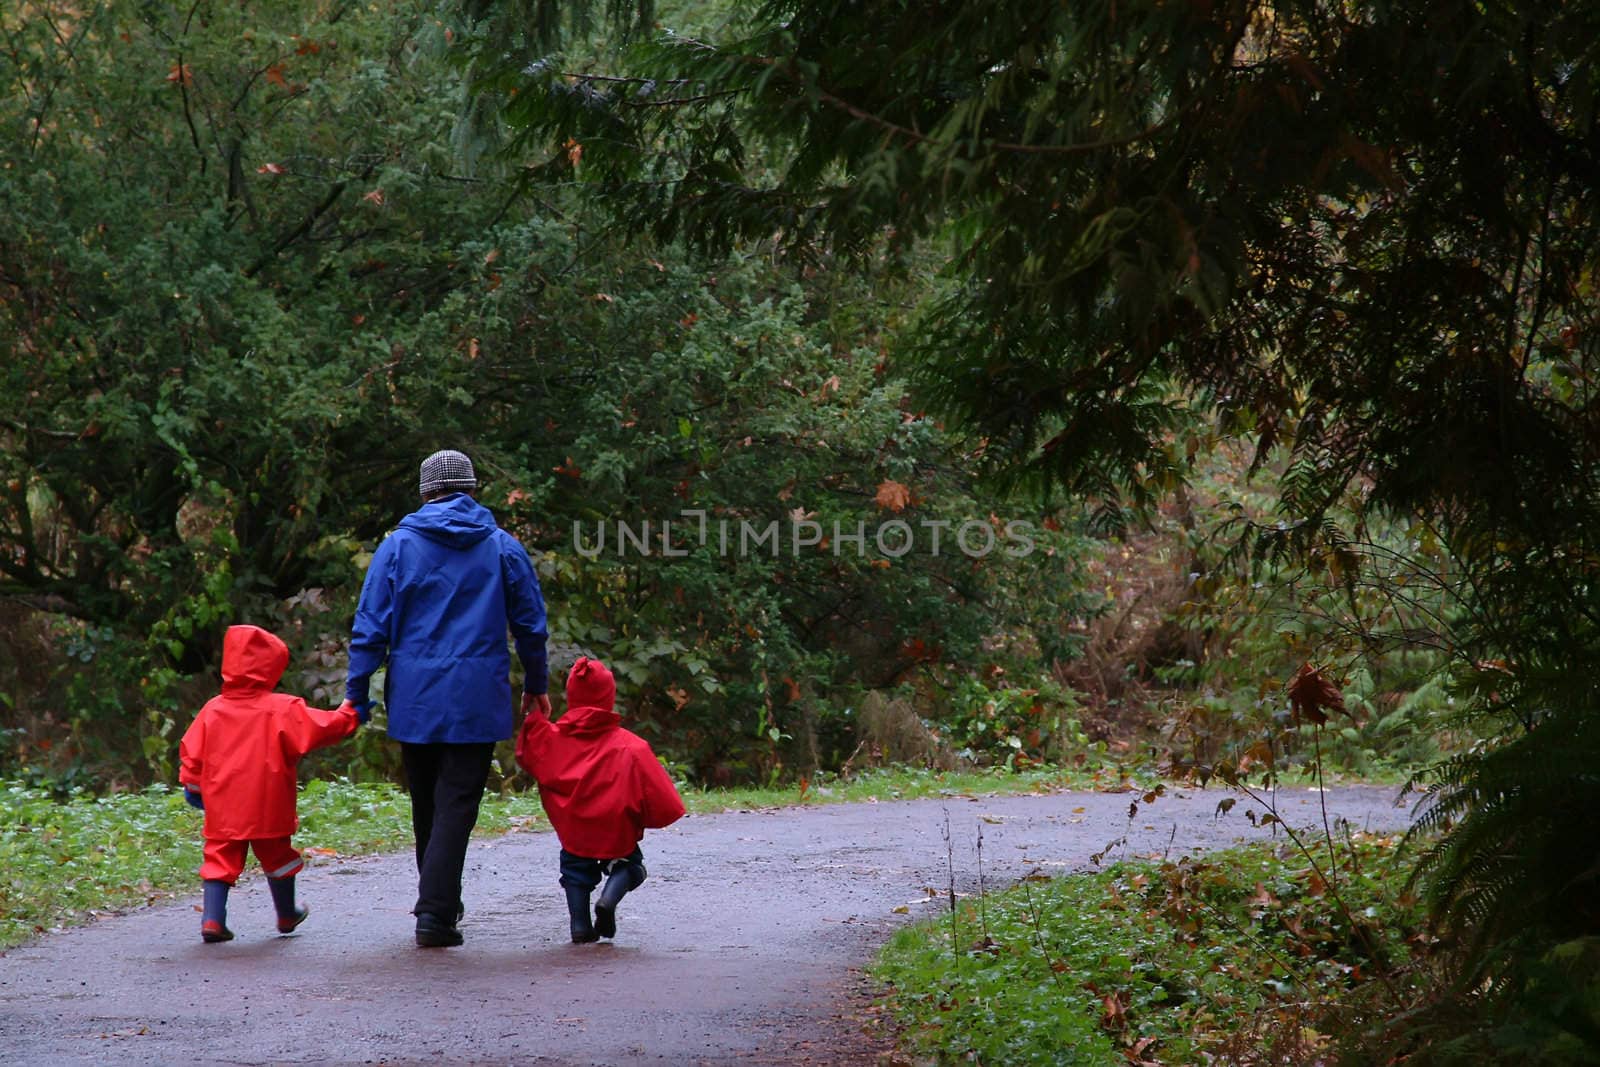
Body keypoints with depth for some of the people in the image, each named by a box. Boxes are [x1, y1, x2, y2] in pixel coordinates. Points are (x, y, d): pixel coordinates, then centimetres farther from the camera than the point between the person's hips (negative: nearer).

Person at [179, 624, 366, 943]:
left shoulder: (213, 709, 2)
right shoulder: (283, 709, -10)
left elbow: (192, 751, 6)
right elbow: (320, 728, -10)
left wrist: (191, 785, 19)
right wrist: (349, 715, 5)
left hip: (222, 808, 2)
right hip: (267, 808, -2)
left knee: (221, 857, 6)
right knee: (277, 857, 16)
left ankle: (212, 919, -8)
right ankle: (287, 915, 32)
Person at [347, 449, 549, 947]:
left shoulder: (398, 546, 2)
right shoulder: (504, 548, 3)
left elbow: (370, 626, -2)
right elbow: (530, 625, 9)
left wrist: (356, 692, 2)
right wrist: (536, 686, 21)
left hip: (413, 700, 1)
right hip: (477, 700, -1)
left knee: (426, 803, 15)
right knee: (457, 803, -4)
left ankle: (437, 902, 26)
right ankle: (436, 912, -15)